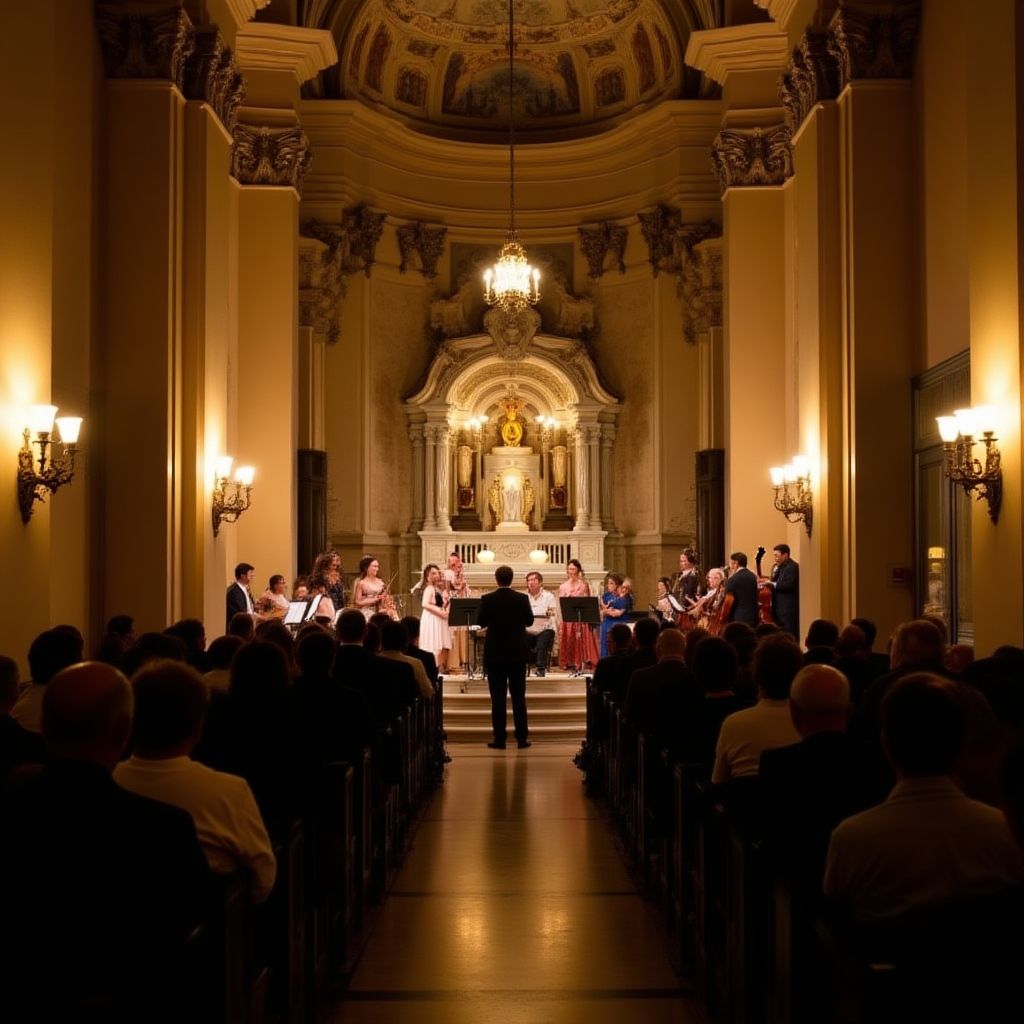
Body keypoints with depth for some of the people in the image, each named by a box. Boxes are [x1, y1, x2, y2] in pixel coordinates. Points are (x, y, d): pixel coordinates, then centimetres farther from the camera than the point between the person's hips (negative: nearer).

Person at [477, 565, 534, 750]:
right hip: (518, 653, 1)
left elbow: (481, 623, 1)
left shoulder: (487, 599, -9)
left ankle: (499, 739, 2)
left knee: (498, 697, 2)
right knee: (518, 696, 7)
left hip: (494, 653, -1)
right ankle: (522, 738, 7)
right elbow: (529, 621, 6)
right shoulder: (522, 599, -6)